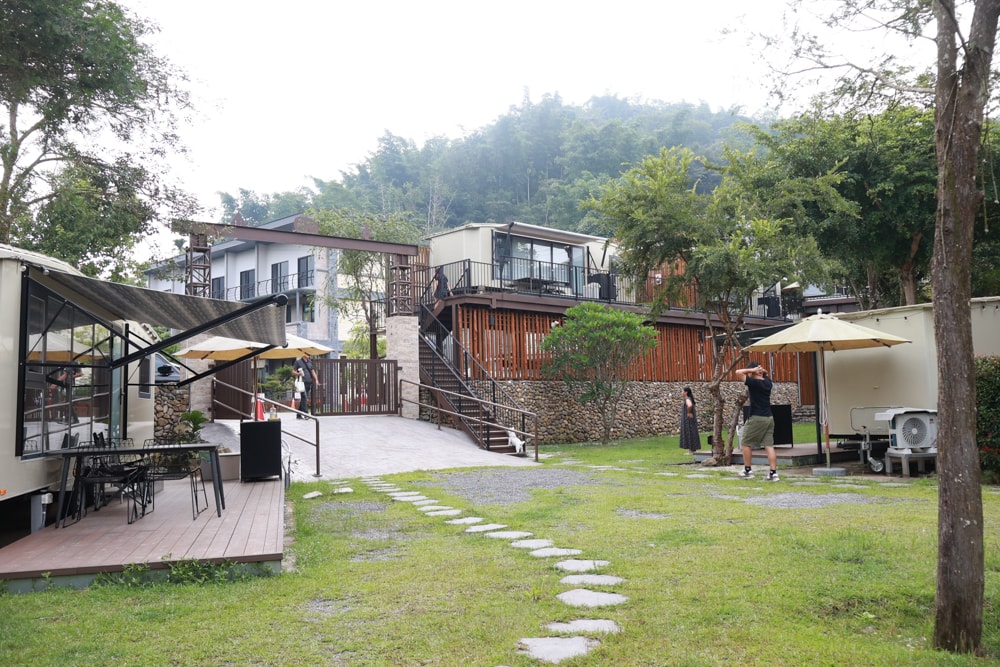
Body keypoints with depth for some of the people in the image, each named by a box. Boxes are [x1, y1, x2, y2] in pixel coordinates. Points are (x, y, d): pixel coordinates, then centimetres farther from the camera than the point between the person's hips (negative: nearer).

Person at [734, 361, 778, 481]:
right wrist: (763, 372, 11)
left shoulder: (754, 382, -13)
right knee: (769, 445, 3)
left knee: (746, 443, 8)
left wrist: (752, 370, -5)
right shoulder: (768, 382, 9)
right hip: (769, 418, 7)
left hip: (757, 418, -7)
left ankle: (748, 471, 13)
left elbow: (739, 372, -12)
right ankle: (773, 473, -3)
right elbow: (765, 375, 32)